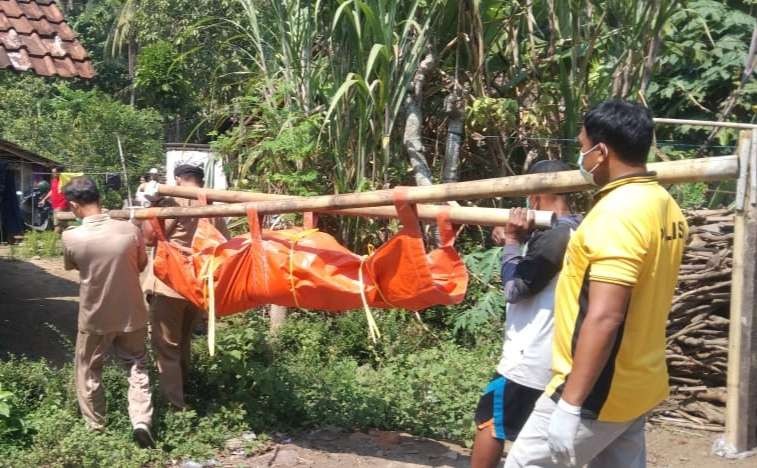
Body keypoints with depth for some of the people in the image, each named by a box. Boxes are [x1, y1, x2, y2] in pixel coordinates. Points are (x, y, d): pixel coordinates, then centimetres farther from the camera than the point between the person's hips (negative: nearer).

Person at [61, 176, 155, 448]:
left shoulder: (71, 237, -18)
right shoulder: (130, 230, -14)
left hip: (95, 318, -1)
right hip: (132, 314, 1)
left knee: (88, 372, 20)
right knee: (137, 368, 16)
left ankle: (95, 428, 30)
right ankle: (141, 421, 2)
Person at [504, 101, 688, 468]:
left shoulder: (617, 213, -22)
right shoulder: (664, 205, 7)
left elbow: (604, 318, -27)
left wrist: (571, 403, -25)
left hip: (599, 393, -9)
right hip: (638, 387, 9)